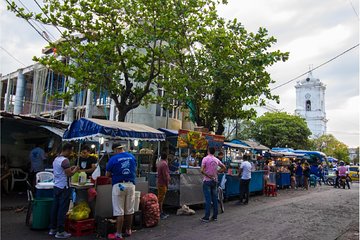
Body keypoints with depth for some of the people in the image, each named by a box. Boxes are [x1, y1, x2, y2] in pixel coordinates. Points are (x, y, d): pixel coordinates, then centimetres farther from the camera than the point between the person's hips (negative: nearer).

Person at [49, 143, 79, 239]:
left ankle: (52, 229, 22)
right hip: (63, 188, -9)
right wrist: (75, 169, -2)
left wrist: (70, 168, 17)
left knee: (55, 208, 13)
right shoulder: (65, 160, -17)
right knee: (62, 209, -2)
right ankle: (60, 231, 3)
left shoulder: (56, 159, 12)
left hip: (56, 186, 9)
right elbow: (69, 174, -19)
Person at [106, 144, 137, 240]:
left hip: (119, 185, -4)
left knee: (119, 211, 2)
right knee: (129, 210, 13)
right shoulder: (132, 157, 7)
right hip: (131, 184, 4)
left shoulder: (113, 159, -5)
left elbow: (107, 175, 2)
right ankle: (128, 230, 25)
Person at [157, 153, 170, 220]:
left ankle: (161, 212, 23)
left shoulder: (159, 163, 13)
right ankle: (160, 214, 0)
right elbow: (165, 175, -19)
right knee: (161, 198, -5)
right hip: (163, 183, -10)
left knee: (160, 198, 14)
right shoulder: (164, 164, -17)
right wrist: (167, 183, -12)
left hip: (160, 182, 10)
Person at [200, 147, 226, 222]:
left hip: (207, 181, -4)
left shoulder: (205, 158, -9)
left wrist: (208, 176, -10)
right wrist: (217, 172, 9)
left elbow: (202, 171, -19)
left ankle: (206, 217, 1)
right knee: (214, 199, 10)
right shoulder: (217, 160, 6)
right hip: (215, 181, 5)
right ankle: (215, 216, 16)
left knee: (208, 199, -3)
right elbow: (224, 168, 13)